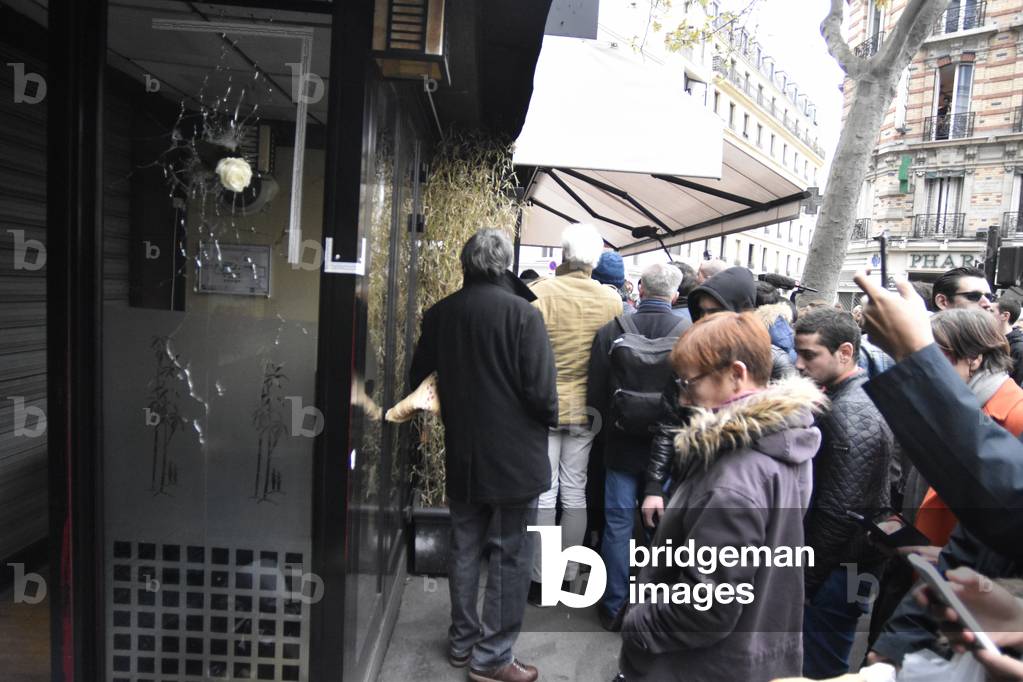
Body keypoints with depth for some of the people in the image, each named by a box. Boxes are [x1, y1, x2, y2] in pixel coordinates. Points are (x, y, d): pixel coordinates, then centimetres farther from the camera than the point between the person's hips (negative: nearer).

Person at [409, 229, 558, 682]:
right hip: (514, 457, -5)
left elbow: (420, 377, 9)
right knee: (510, 556, 8)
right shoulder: (522, 313, -16)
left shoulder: (439, 314, -1)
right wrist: (548, 419, 2)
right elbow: (541, 390, -19)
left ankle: (462, 641, 33)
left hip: (461, 456, 5)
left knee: (464, 550, 19)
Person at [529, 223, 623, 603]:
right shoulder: (612, 300, -6)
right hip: (586, 408, 3)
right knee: (575, 493, 14)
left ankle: (540, 578, 17)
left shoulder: (541, 293, -16)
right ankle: (568, 575, 26)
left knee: (544, 494, 8)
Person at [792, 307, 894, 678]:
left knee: (818, 668, 4)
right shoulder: (857, 396, 8)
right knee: (824, 660, 21)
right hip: (849, 559, 9)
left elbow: (838, 514, -24)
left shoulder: (849, 413, -22)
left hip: (837, 568, -9)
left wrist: (801, 579, -16)